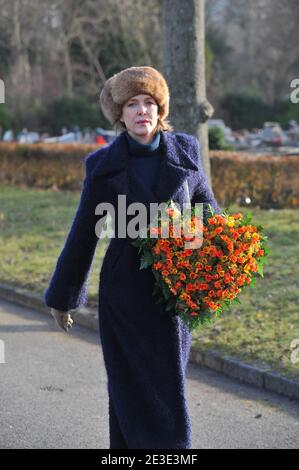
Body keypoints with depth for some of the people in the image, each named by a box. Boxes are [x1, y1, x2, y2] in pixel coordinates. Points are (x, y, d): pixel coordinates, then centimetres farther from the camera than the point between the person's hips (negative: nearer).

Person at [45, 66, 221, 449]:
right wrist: (62, 296, 10)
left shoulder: (185, 152, 2)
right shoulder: (103, 166, -3)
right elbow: (83, 235, 4)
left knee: (169, 386, 7)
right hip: (124, 293, -2)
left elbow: (208, 211, 12)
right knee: (133, 389, 0)